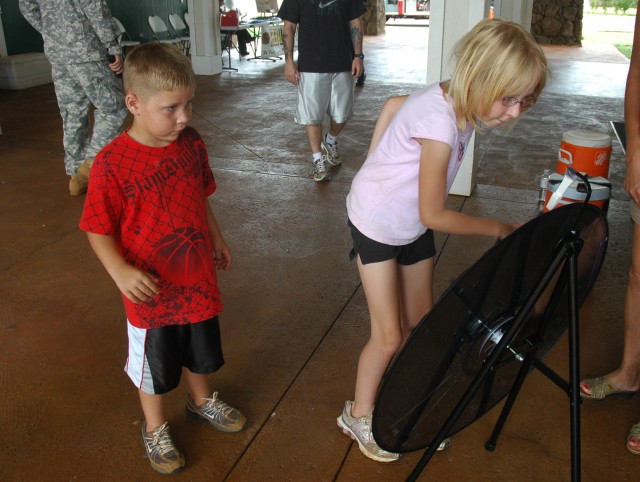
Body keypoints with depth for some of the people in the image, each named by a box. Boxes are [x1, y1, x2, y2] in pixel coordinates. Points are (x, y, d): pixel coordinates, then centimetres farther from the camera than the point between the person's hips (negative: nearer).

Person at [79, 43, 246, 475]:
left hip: (198, 276, 5)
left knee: (200, 350, 25)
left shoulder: (192, 143, -7)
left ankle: (202, 400, 53)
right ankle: (155, 428, 42)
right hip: (152, 290, -4)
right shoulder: (112, 163, -24)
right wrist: (121, 271, -31)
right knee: (155, 364, 17)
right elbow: (98, 230, -16)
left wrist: (217, 239, 17)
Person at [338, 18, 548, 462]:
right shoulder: (440, 124, -35)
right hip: (377, 227, -8)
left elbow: (393, 103, 8)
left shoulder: (456, 103, -10)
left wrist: (376, 168, 9)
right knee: (389, 336, -2)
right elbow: (434, 215, -26)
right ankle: (359, 416, 23)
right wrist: (499, 228, -14)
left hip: (413, 228, 8)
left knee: (422, 325, 14)